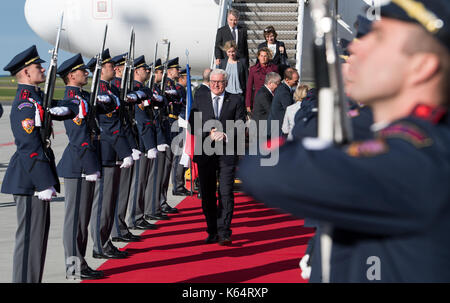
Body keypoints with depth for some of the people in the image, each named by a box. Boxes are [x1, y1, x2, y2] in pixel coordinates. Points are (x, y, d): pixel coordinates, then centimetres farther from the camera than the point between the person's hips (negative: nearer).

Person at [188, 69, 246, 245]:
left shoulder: (235, 101, 8)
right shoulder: (199, 102, 12)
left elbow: (240, 126, 3)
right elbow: (192, 126, 6)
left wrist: (226, 136, -13)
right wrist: (209, 135, -9)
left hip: (227, 153, -2)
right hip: (205, 153, 2)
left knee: (226, 193, -10)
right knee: (207, 195, 6)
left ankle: (224, 233, -9)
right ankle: (212, 232, 16)